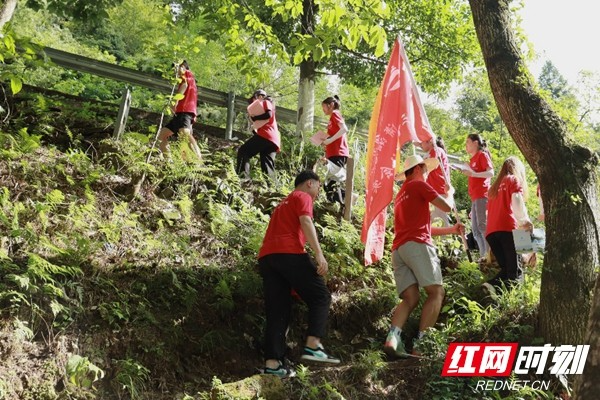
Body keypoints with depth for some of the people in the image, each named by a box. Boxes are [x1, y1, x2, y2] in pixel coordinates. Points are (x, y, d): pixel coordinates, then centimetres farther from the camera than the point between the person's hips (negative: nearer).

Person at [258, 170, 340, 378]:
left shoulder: (284, 203, 36)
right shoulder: (303, 197, 10)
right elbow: (306, 222, -9)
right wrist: (319, 253, -18)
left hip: (266, 256, 8)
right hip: (288, 252, -8)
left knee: (277, 311, 5)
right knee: (320, 296, 1)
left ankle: (272, 362, -3)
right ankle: (313, 346, -12)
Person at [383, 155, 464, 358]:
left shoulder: (400, 195, 32)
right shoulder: (419, 185, 7)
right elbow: (446, 207, 3)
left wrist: (451, 230, 36)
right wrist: (441, 197, 26)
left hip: (398, 249, 8)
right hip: (417, 244, -8)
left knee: (410, 298, -1)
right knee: (436, 292, -6)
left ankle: (392, 338, -23)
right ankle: (421, 342, -17)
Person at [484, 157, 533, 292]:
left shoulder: (495, 186, 31)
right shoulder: (514, 180, 12)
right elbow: (516, 201, -8)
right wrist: (525, 221, -3)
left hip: (490, 231, 6)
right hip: (507, 228, -6)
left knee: (506, 268, 9)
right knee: (515, 272, -8)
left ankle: (492, 285, -21)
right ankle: (493, 286, -37)